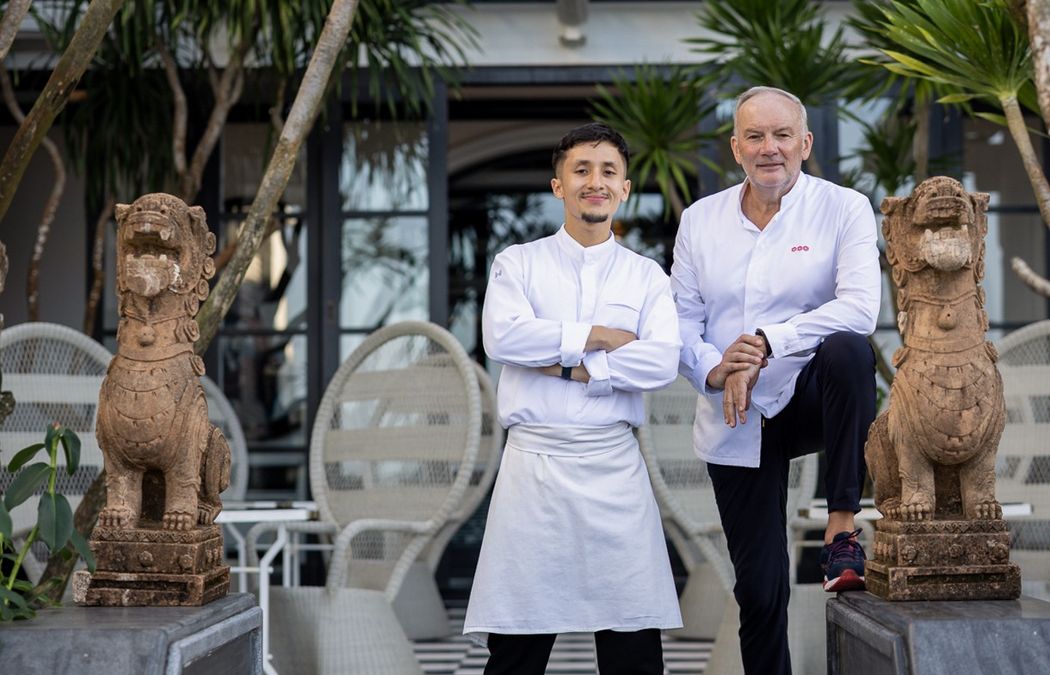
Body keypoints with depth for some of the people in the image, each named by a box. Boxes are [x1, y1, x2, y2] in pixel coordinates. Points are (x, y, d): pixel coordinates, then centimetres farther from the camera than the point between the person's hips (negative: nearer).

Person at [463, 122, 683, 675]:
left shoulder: (646, 277, 12)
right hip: (533, 462, -1)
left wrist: (569, 366, -9)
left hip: (614, 468, 1)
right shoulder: (518, 264, 10)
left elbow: (662, 363, -5)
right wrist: (598, 336, -5)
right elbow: (502, 338, -9)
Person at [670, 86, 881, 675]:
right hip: (735, 426, 3)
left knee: (849, 349, -36)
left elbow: (860, 307, -19)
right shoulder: (701, 219, 5)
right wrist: (714, 372, -15)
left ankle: (843, 528, -28)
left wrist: (767, 343, -24)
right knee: (758, 586, 3)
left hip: (810, 399, -2)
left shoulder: (843, 209, -5)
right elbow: (682, 318, 4)